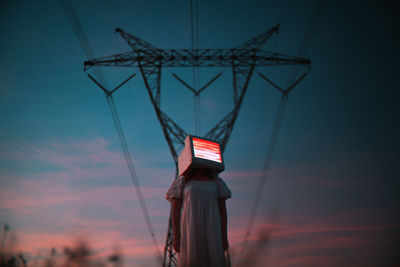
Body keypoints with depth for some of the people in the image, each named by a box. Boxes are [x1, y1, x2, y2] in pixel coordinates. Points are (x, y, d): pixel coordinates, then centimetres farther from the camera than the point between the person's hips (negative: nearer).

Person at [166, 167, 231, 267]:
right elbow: (175, 211, 1)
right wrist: (176, 237, -5)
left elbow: (223, 210, 7)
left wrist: (224, 236, 1)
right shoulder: (182, 181, 4)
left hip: (211, 232, 2)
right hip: (190, 232, -2)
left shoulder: (217, 182, 8)